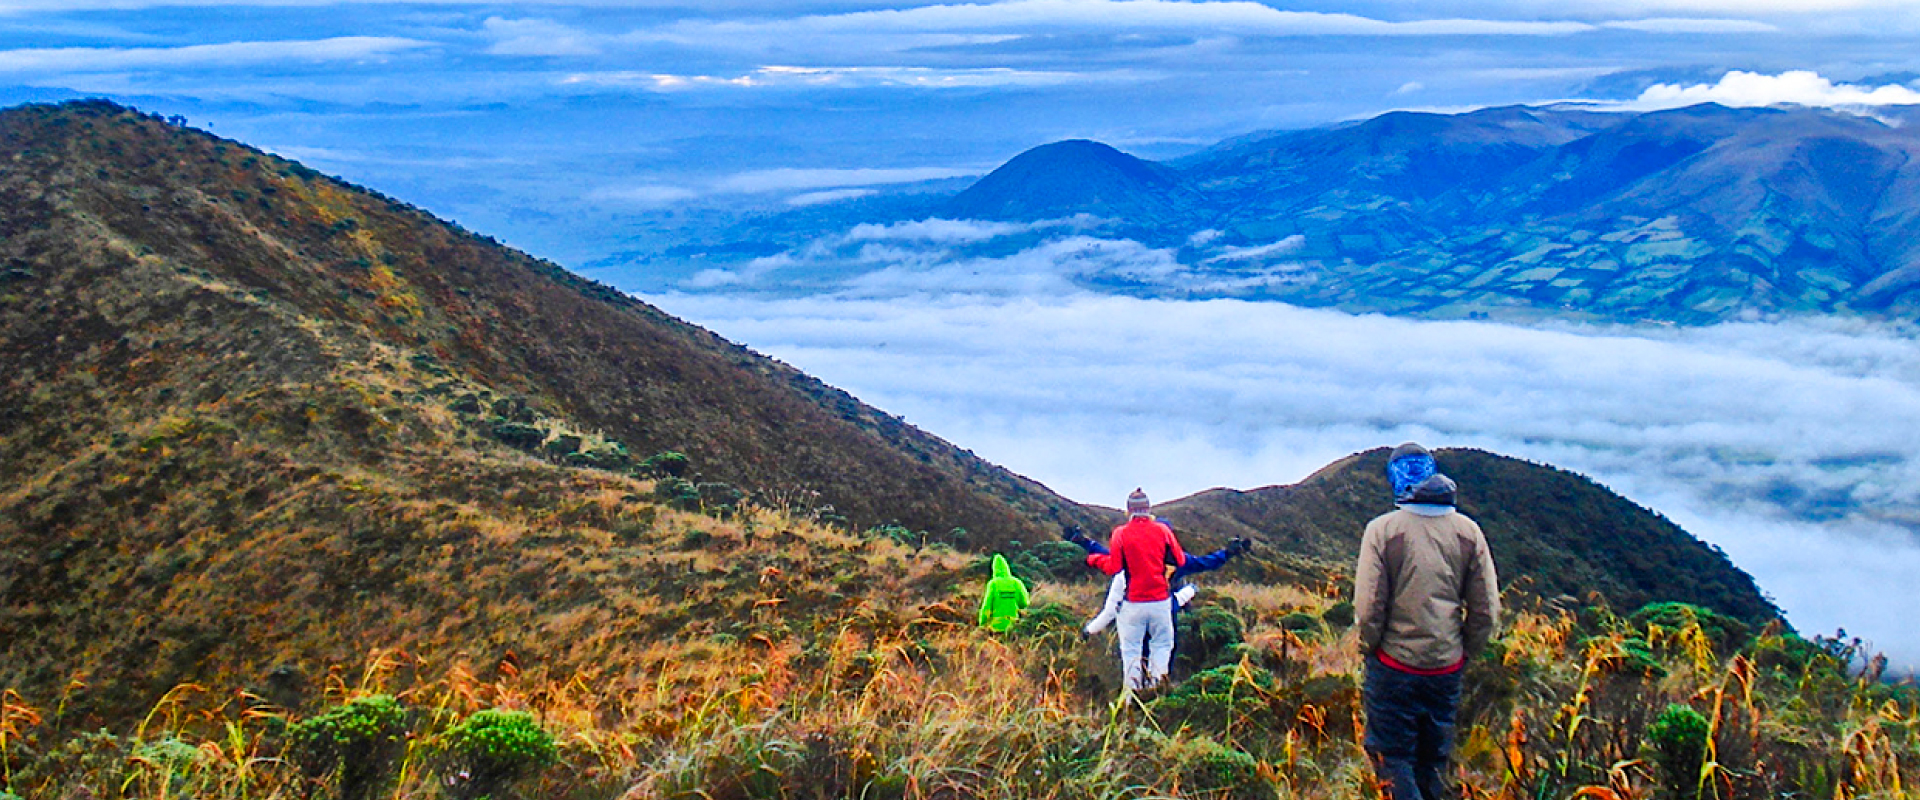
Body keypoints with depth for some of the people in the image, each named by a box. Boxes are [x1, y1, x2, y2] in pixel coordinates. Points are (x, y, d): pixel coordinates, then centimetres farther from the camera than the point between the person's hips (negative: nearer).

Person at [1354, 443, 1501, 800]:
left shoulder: (1382, 529, -13)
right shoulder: (1468, 531, -2)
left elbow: (1368, 607, -15)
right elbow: (1487, 612, 0)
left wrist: (1369, 647, 1)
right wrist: (1463, 651, 13)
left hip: (1395, 665, -4)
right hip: (1447, 668, 4)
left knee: (1392, 757, 4)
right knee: (1434, 760, 19)